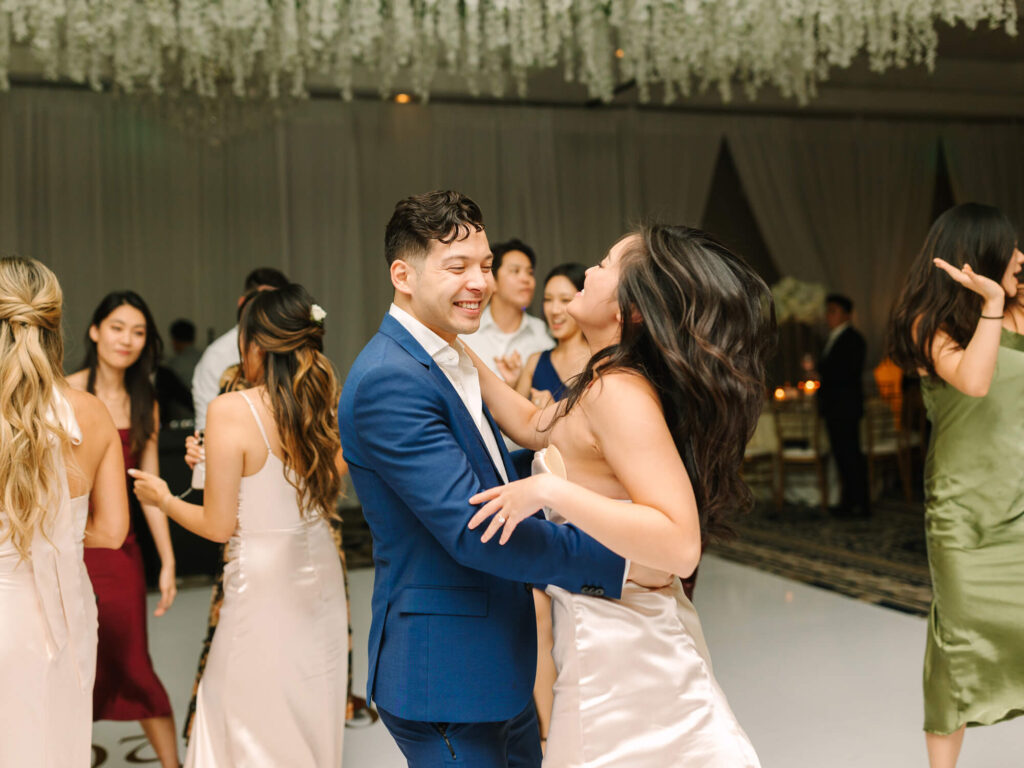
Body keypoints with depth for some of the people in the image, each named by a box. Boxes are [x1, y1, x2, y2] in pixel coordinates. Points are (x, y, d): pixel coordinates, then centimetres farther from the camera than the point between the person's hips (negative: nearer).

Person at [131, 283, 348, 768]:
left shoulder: (230, 411, -16)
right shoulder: (325, 407, -2)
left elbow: (219, 525, -12)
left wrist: (163, 499, 7)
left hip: (263, 581, -5)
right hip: (320, 576, 5)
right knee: (312, 718, 19)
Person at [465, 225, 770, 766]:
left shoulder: (619, 392, -23)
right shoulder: (606, 385, 6)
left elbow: (680, 545, -30)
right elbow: (531, 425, 24)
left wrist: (550, 489, -31)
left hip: (621, 654, -9)